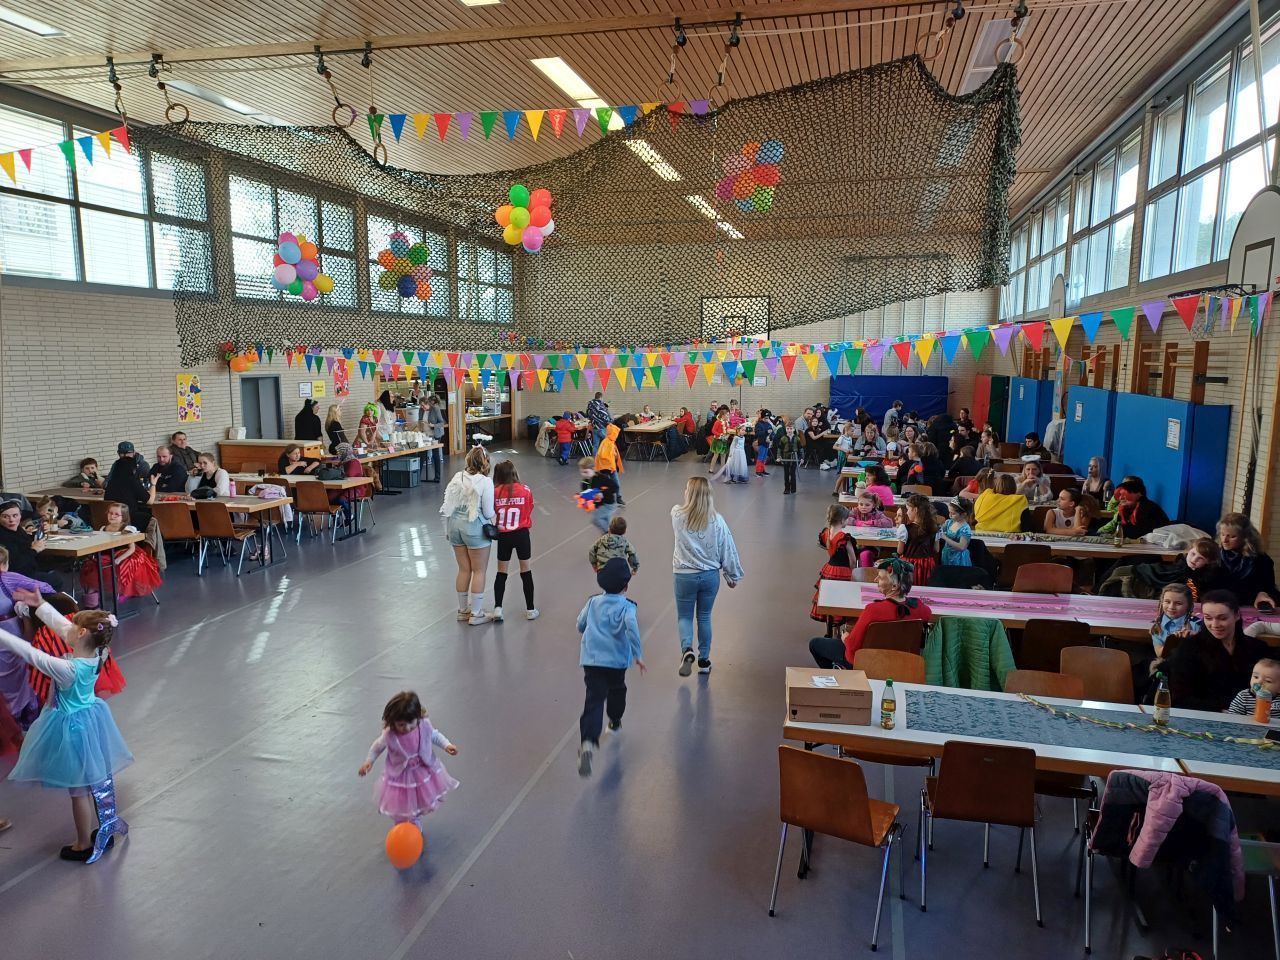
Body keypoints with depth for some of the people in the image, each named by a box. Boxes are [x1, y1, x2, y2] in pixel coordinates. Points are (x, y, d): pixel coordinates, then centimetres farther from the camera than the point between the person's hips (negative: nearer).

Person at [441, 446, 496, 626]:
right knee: (479, 571, 7)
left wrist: (448, 529, 14)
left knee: (463, 569, 17)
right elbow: (488, 512, -14)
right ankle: (476, 614, 12)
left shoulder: (457, 477, 0)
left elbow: (447, 504, 3)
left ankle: (462, 610, 27)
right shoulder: (485, 482, -15)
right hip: (475, 527, -6)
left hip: (455, 524, 6)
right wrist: (496, 519, 9)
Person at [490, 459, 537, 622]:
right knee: (526, 571, 11)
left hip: (503, 536, 1)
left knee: (501, 572, 13)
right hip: (521, 534, -1)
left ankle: (497, 609, 7)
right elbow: (529, 513, 0)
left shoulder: (495, 493, -8)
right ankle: (530, 609, 19)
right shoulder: (526, 491, -8)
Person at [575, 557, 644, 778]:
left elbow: (580, 625, 14)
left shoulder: (593, 602, 7)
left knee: (594, 700, -7)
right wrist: (638, 655, -18)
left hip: (591, 659, 2)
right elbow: (632, 627, -23)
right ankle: (615, 722, 50)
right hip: (616, 660, -2)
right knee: (617, 690, 28)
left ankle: (588, 743, -27)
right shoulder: (626, 606, -6)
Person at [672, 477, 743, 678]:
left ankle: (686, 649, -11)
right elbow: (728, 550, -2)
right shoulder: (717, 520, -10)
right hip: (710, 575, 2)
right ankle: (704, 660, 25)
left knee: (684, 616, 14)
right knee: (704, 617, 17)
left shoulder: (677, 514, -14)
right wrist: (732, 576, 10)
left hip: (685, 576, -1)